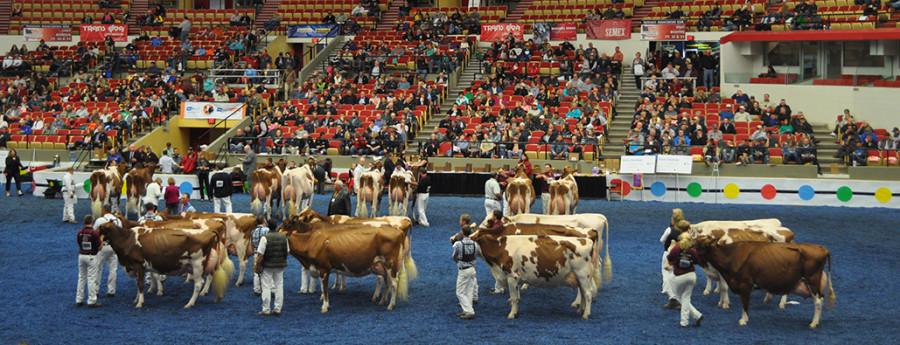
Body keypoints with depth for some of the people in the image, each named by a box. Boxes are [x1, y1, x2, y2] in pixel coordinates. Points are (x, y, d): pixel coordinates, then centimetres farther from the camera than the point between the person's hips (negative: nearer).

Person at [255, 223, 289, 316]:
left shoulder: (265, 238, -15)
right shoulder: (283, 237, 1)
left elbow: (260, 254, -16)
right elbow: (287, 252, 7)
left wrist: (256, 265, -7)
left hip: (267, 266, -4)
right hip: (280, 266, 4)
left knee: (266, 287, 3)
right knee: (279, 286, 12)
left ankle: (266, 310, 6)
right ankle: (277, 309, 15)